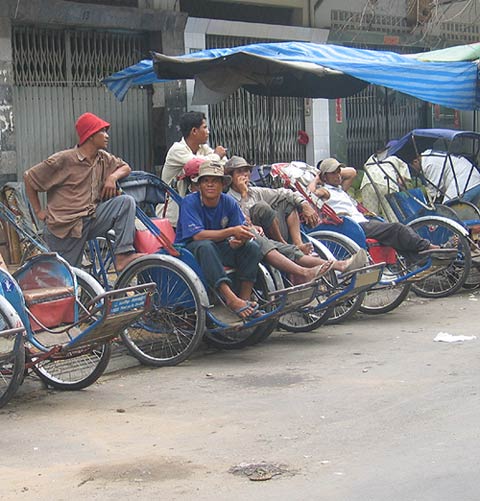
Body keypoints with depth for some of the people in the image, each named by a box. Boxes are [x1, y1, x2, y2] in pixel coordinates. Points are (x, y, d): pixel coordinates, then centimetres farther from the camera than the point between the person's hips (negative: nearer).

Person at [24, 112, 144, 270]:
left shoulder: (103, 159, 8)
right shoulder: (64, 160, -10)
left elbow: (125, 167, 20)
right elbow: (29, 177, -3)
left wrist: (112, 177, -3)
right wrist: (38, 211, -1)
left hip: (91, 219, 6)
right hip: (66, 226, -5)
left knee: (126, 202, -14)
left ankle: (123, 254, -20)